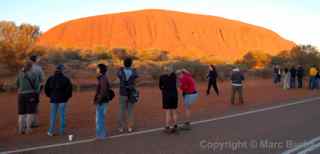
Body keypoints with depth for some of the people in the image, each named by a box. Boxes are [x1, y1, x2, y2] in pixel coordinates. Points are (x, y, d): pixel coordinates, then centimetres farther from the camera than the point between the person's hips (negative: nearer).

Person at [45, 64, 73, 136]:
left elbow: (46, 88, 4)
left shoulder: (50, 79, 2)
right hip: (62, 99, -2)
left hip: (53, 99, 3)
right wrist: (67, 97, 1)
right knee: (62, 115, 4)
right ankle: (62, 131, 7)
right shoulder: (65, 79, -8)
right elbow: (69, 88, -13)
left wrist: (50, 95, 16)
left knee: (53, 115, 8)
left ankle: (51, 131, 8)